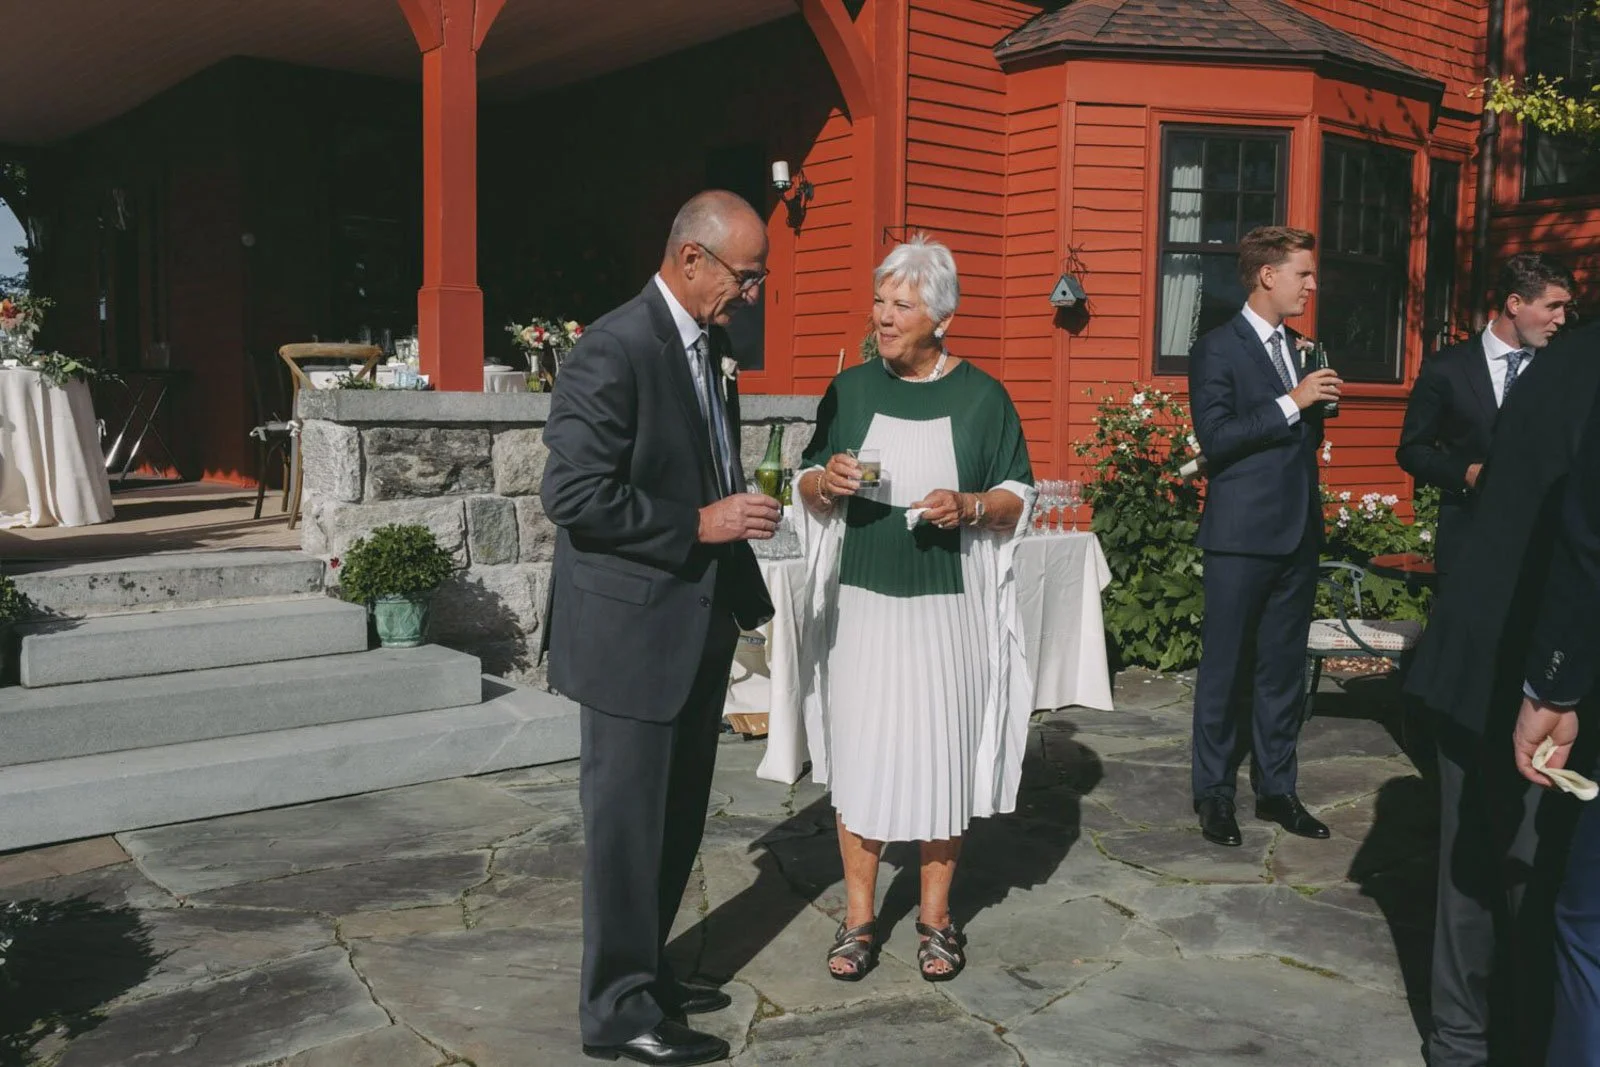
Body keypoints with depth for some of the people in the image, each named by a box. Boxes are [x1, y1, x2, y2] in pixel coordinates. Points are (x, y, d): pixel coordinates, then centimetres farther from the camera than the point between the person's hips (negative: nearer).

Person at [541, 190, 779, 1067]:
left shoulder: (704, 345, 11)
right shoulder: (613, 352, -18)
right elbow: (573, 494, -22)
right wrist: (701, 525, -21)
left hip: (696, 625, 9)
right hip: (633, 629, -9)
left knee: (678, 815, 18)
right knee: (628, 820, 4)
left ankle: (645, 971, 35)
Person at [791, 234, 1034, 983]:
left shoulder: (981, 396, 0)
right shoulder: (850, 390, 5)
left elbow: (1020, 496, 3)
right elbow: (808, 486, 12)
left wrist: (970, 505, -17)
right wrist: (825, 479, -11)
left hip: (948, 610, -1)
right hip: (861, 605, 2)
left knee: (941, 756, 5)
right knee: (859, 756, 4)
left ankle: (936, 918, 22)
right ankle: (858, 919, 18)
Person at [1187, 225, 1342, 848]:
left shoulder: (1299, 348, 14)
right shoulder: (1217, 349, -7)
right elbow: (1214, 437, -18)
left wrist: (1319, 406, 2)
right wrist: (1292, 402, -19)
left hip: (1298, 534, 7)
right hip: (1242, 537, -7)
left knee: (1283, 669, 12)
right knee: (1225, 669, 3)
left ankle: (1276, 788, 23)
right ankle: (1214, 793, 14)